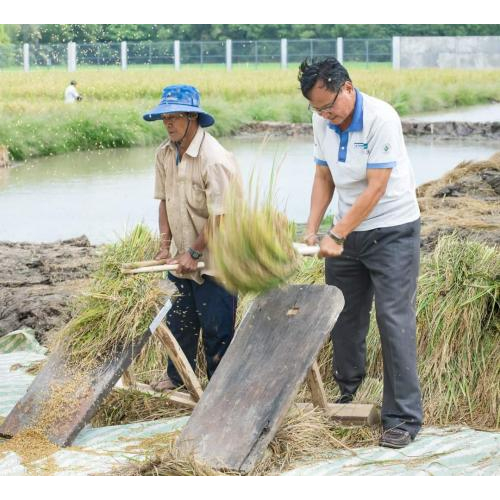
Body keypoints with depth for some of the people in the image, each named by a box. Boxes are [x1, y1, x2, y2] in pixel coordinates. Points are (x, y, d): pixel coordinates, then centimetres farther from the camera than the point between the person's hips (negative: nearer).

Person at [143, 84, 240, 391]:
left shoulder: (215, 161, -23)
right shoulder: (165, 154, 2)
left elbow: (220, 218, -22)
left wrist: (194, 252, -17)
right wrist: (165, 245, 2)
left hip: (214, 261, -7)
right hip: (181, 258, 7)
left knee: (216, 327, 2)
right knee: (178, 320, 19)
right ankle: (177, 375, 36)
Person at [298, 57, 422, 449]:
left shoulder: (381, 118, -22)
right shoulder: (323, 122, -2)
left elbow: (376, 188, -23)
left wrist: (336, 236, -21)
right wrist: (312, 230, -2)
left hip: (392, 230, -7)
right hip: (347, 231, 7)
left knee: (395, 320, -9)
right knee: (343, 315, 13)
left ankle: (404, 418, -6)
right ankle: (347, 391, 32)